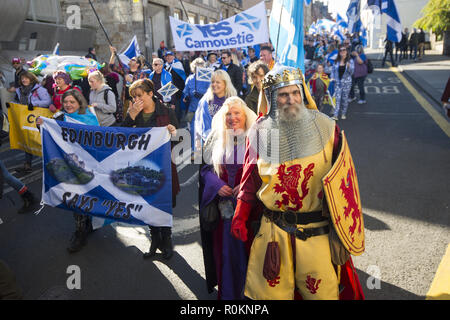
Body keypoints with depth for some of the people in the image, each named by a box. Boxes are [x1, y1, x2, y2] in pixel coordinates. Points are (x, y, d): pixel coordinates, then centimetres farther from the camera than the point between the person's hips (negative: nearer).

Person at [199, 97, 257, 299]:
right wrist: (217, 185, -8)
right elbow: (205, 168, 10)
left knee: (246, 249, 3)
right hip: (222, 205, 2)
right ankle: (227, 293, 23)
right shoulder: (216, 139, 8)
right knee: (224, 249, 7)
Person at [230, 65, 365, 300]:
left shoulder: (324, 127, -2)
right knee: (272, 290, 13)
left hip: (317, 231, 0)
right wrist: (240, 217, 1)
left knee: (323, 291, 11)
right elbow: (250, 179, 7)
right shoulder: (261, 131, 0)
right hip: (273, 229, 1)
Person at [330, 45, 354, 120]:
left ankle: (343, 114, 20)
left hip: (346, 82, -1)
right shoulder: (336, 61, 6)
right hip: (337, 82, 1)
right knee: (337, 98, -7)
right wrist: (332, 77, 1)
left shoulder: (350, 61, 0)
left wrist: (349, 67, -23)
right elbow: (333, 70, 16)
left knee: (345, 98, 5)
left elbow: (351, 72, -5)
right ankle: (335, 115, -10)